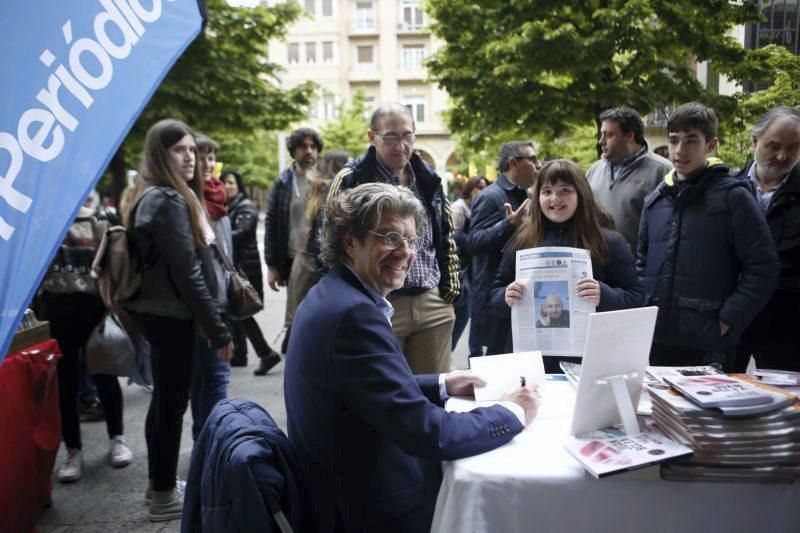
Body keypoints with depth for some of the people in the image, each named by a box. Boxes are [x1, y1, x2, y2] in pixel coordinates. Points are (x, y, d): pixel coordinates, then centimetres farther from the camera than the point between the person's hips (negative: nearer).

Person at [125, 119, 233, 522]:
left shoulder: (156, 197, 15)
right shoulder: (169, 201, -17)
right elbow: (186, 273, -21)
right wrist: (218, 330, -18)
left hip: (160, 312, 10)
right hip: (171, 314, -10)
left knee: (164, 399, 17)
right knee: (173, 402, -1)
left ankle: (159, 485, 30)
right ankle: (164, 498, 10)